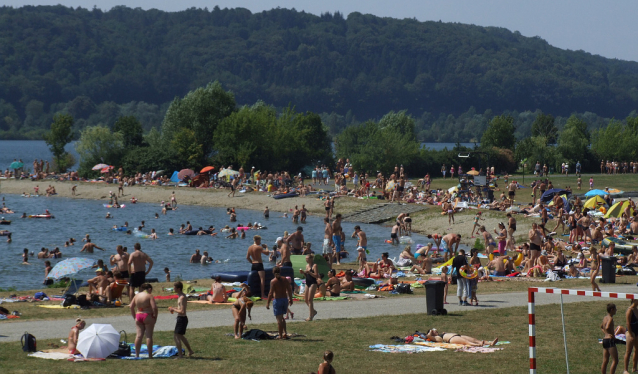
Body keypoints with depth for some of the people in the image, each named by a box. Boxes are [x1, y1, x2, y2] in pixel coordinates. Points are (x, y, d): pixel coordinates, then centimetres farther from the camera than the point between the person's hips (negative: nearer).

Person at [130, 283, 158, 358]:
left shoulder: (137, 296, 10)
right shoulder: (149, 296, -7)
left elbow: (131, 307, 12)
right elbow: (154, 308, -15)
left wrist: (134, 317, 17)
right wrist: (155, 317, -4)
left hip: (138, 316, 5)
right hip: (148, 317, -5)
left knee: (139, 335, 6)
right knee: (149, 335, -1)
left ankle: (137, 354, 5)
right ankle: (150, 355, 0)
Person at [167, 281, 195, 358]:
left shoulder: (182, 298, -21)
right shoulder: (181, 296, 11)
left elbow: (182, 311, -26)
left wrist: (174, 309, -13)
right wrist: (174, 309, 11)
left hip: (182, 318, -11)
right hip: (181, 318, 11)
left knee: (176, 336, -8)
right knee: (180, 336, 24)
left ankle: (180, 355, -6)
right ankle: (190, 351, 34)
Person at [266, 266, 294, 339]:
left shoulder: (273, 281, -12)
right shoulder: (285, 280, 3)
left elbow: (271, 293, -14)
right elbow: (289, 290, 8)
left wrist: (268, 303, -8)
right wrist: (290, 299, 22)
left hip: (277, 300, -5)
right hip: (285, 299, 5)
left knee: (279, 318, 0)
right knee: (281, 317, 22)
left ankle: (280, 335, 2)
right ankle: (285, 332, 12)